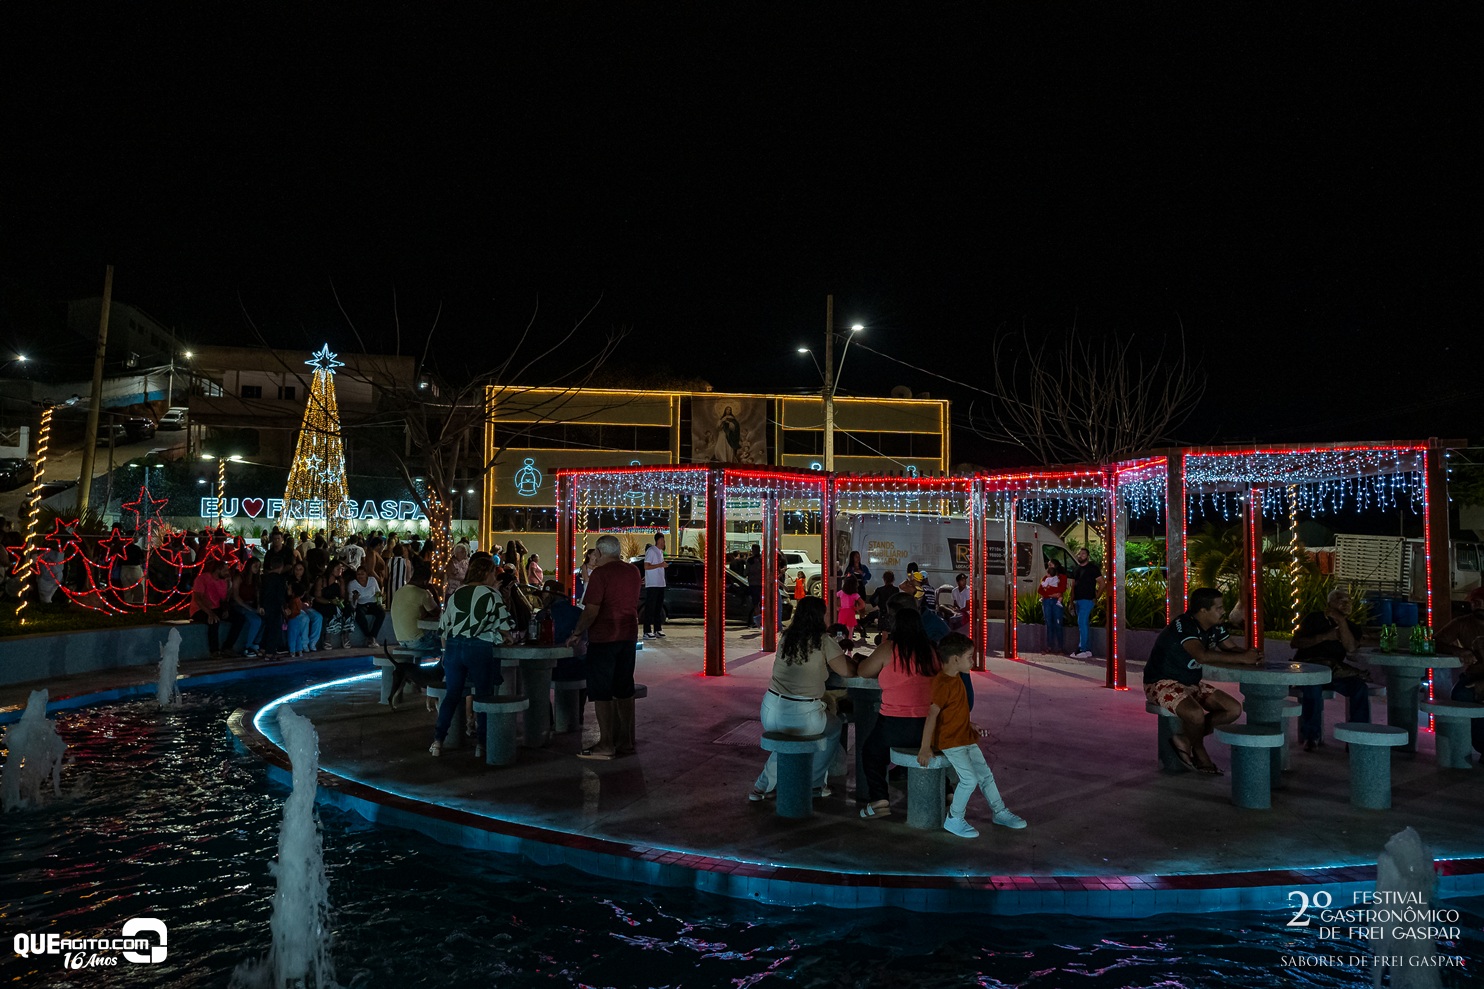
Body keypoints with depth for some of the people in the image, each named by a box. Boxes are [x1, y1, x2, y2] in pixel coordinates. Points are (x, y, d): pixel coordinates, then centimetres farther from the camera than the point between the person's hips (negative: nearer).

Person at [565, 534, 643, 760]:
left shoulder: (600, 574, -14)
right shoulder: (633, 572, 8)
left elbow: (591, 611, -19)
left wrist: (577, 634, -7)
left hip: (604, 639, -7)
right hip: (629, 637, 7)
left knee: (601, 693, 0)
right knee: (624, 690, 13)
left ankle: (606, 745, 2)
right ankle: (626, 741, 18)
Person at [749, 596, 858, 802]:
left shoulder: (786, 638, 7)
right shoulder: (824, 641, -8)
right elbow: (847, 671, -6)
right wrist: (847, 657, 15)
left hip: (771, 712, 5)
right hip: (803, 716, -5)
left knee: (785, 737, 38)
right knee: (834, 728, 28)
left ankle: (761, 787, 35)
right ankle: (816, 784, 33)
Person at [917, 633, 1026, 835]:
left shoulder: (956, 678, 9)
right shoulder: (943, 684, -23)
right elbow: (932, 714, -28)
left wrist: (970, 725, 20)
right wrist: (925, 747, -31)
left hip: (965, 738, 10)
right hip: (949, 741, -10)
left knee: (985, 774, 14)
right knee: (969, 779, -15)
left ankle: (999, 812, 30)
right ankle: (954, 820, 2)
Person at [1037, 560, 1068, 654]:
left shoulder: (1062, 577, 10)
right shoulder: (1045, 578, 21)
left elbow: (1062, 589, -7)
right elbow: (1039, 590, 8)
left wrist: (1048, 588, -2)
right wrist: (1052, 593, -7)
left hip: (1056, 602, -4)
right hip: (1046, 602, 4)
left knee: (1058, 624, -8)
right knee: (1049, 624, 2)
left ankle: (1060, 647, -6)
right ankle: (1049, 646, 3)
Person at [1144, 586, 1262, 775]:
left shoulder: (1214, 627, 3)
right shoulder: (1184, 625, -26)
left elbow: (1233, 648, 5)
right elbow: (1202, 655, -41)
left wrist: (1250, 655, -20)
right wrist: (1242, 658, -36)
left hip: (1192, 683, 9)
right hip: (1162, 683, -9)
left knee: (1234, 709, -4)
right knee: (1196, 713, -35)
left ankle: (1184, 739, 4)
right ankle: (1199, 752, -2)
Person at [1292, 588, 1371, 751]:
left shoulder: (1350, 626, 17)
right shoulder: (1314, 618, 10)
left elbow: (1351, 649, -5)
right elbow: (1295, 643, 0)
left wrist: (1341, 621, -7)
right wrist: (1325, 636, -8)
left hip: (1334, 670, 4)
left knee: (1361, 686, -24)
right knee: (1313, 685, -36)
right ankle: (1311, 736, -26)